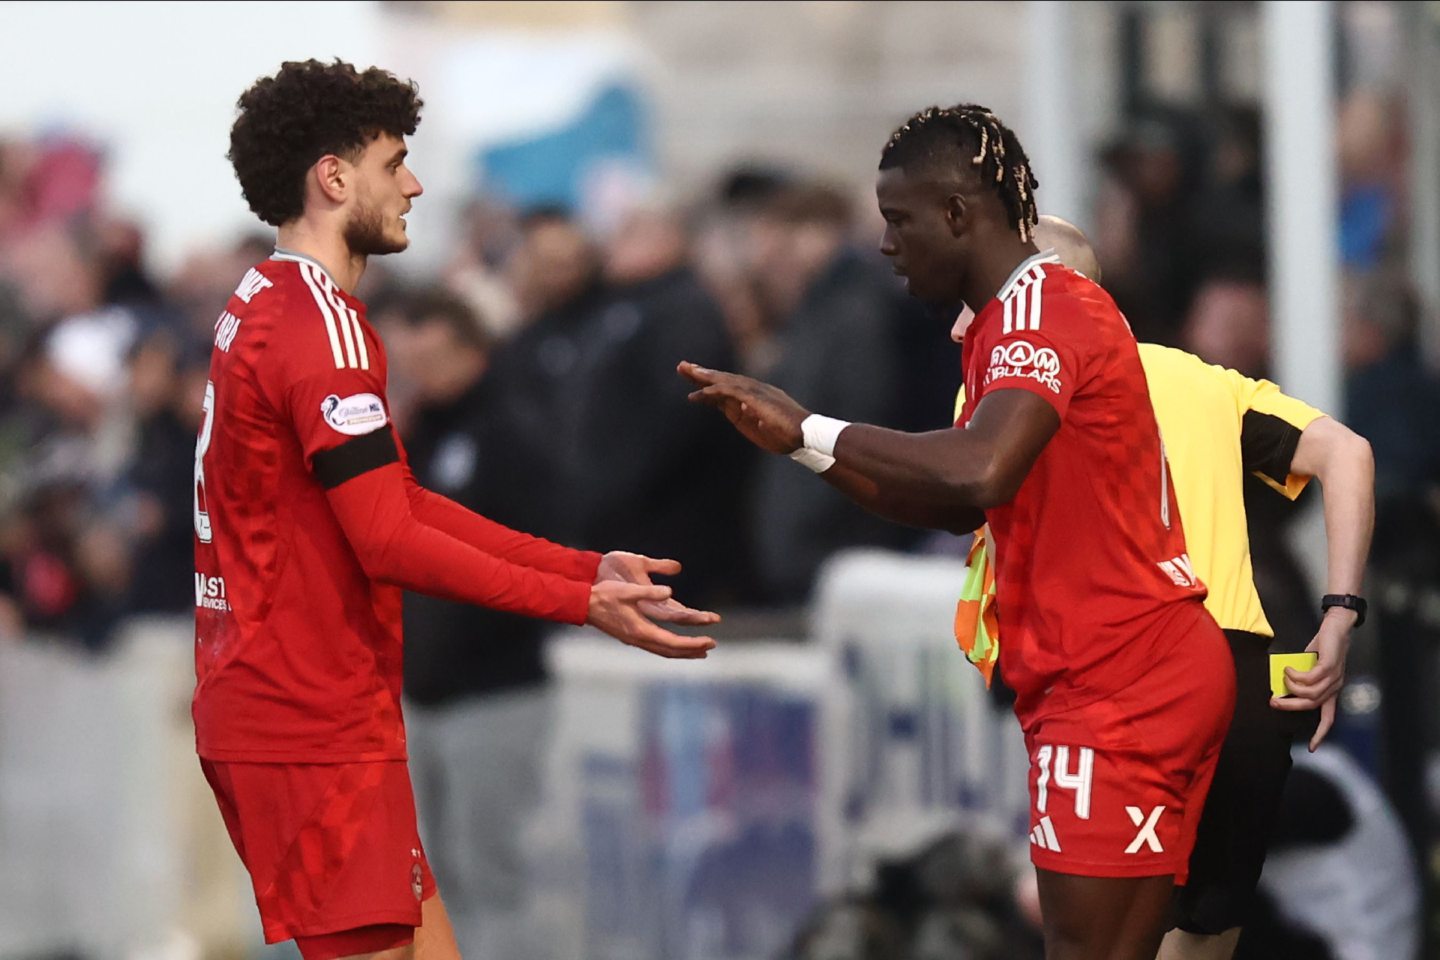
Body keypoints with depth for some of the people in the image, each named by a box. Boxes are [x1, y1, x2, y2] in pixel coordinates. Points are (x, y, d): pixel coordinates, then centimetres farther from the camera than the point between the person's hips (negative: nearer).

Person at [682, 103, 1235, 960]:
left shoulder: (1042, 306, -14)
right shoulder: (1025, 312, 18)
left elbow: (979, 472, -32)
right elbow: (958, 504, 21)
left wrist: (810, 430, -21)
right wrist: (797, 444, 11)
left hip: (1117, 683, -10)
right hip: (1153, 669, 10)